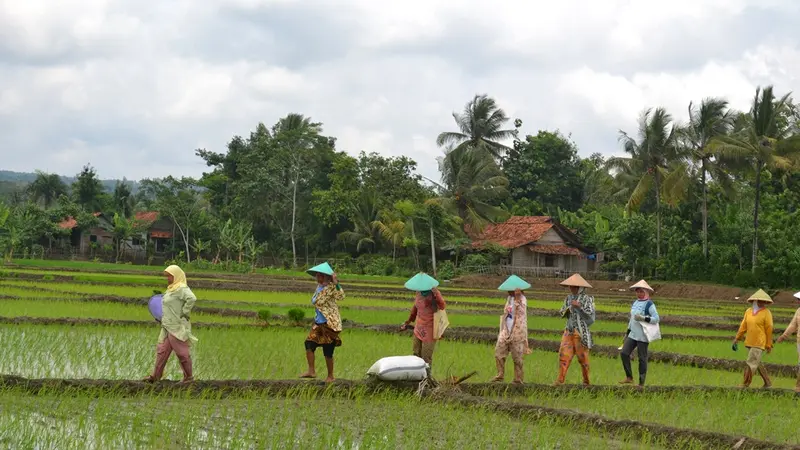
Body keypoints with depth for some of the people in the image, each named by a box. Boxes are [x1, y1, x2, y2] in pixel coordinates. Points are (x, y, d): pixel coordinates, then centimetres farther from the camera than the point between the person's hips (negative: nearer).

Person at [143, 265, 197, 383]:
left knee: (181, 352, 0)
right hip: (168, 326, 10)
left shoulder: (181, 288, -17)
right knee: (162, 350, 11)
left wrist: (184, 313, -25)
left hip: (177, 327, -10)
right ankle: (156, 375, 16)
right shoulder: (172, 288, 13)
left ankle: (189, 377, 11)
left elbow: (192, 298, -33)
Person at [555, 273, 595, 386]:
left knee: (582, 356, 2)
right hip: (569, 330, 5)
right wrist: (566, 311, -3)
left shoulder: (587, 299, -6)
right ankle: (560, 380, -5)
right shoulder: (569, 298, 11)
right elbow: (562, 312, 19)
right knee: (563, 354, -5)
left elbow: (591, 314, -13)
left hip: (581, 332, -5)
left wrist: (579, 307, -19)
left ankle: (586, 381, 15)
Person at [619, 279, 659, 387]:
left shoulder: (649, 304, -8)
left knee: (642, 358, -2)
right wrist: (627, 332, 24)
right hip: (633, 334, 7)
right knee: (624, 353, -4)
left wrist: (644, 318, -25)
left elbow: (656, 318, -14)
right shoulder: (634, 303, 15)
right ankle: (629, 378, 6)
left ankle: (641, 383, 5)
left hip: (643, 336, -7)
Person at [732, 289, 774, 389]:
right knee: (757, 363, 13)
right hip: (750, 343, 7)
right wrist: (737, 338, 8)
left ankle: (745, 384, -3)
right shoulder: (748, 311, 7)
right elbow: (743, 326, 10)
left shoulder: (766, 313, -10)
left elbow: (769, 330, -9)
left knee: (751, 363, -9)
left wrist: (769, 345, -8)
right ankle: (767, 382, 25)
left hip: (760, 343, -7)